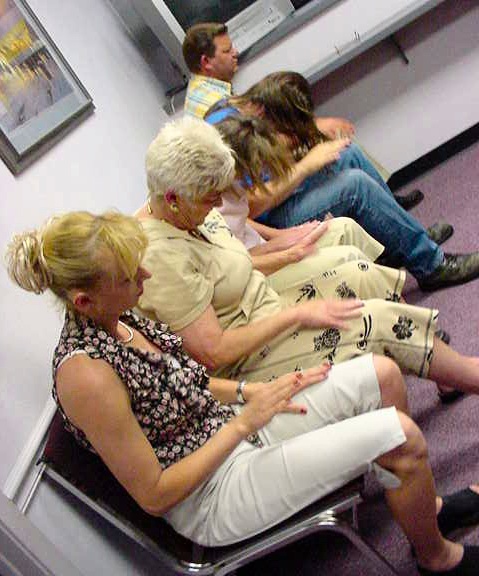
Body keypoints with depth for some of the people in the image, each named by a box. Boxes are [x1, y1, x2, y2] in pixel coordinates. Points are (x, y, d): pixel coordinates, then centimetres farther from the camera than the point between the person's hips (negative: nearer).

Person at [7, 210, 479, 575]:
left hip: (227, 428, 9)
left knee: (383, 375, 4)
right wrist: (244, 422, -20)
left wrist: (251, 392, -1)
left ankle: (421, 503, 27)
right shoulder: (86, 375, -28)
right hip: (212, 493, -9)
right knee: (402, 438, -18)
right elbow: (153, 496, -23)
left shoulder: (112, 319, -2)